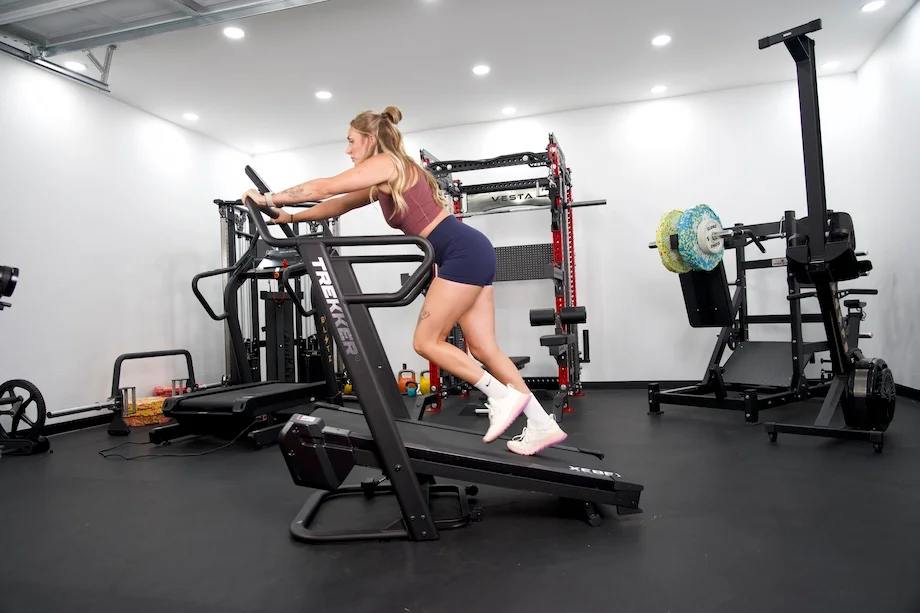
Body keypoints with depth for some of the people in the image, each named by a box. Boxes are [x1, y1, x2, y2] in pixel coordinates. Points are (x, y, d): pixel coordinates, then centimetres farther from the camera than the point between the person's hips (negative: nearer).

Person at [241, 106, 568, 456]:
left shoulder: (385, 163, -4)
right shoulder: (384, 182, 23)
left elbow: (324, 188, -3)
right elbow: (340, 205, 29)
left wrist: (269, 199, 7)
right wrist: (292, 217, 26)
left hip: (463, 252, -10)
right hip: (470, 252, 10)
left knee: (426, 342, -4)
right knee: (483, 348, 6)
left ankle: (503, 396, 0)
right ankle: (543, 425, 9)